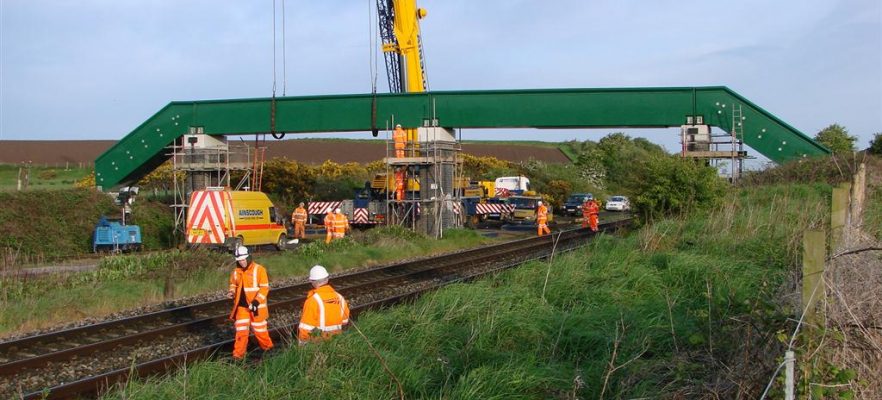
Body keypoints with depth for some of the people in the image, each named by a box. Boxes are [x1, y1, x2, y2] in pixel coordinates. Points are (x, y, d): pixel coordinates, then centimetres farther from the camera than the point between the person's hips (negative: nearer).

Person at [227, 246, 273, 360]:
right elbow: (233, 285, 19)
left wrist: (257, 301, -21)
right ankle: (239, 353, 6)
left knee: (259, 329, 10)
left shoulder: (259, 269, -11)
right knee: (241, 330, 0)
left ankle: (267, 347, 32)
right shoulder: (236, 271, 5)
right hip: (242, 306, 4)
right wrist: (232, 292, -5)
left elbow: (265, 287, -12)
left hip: (256, 306, -4)